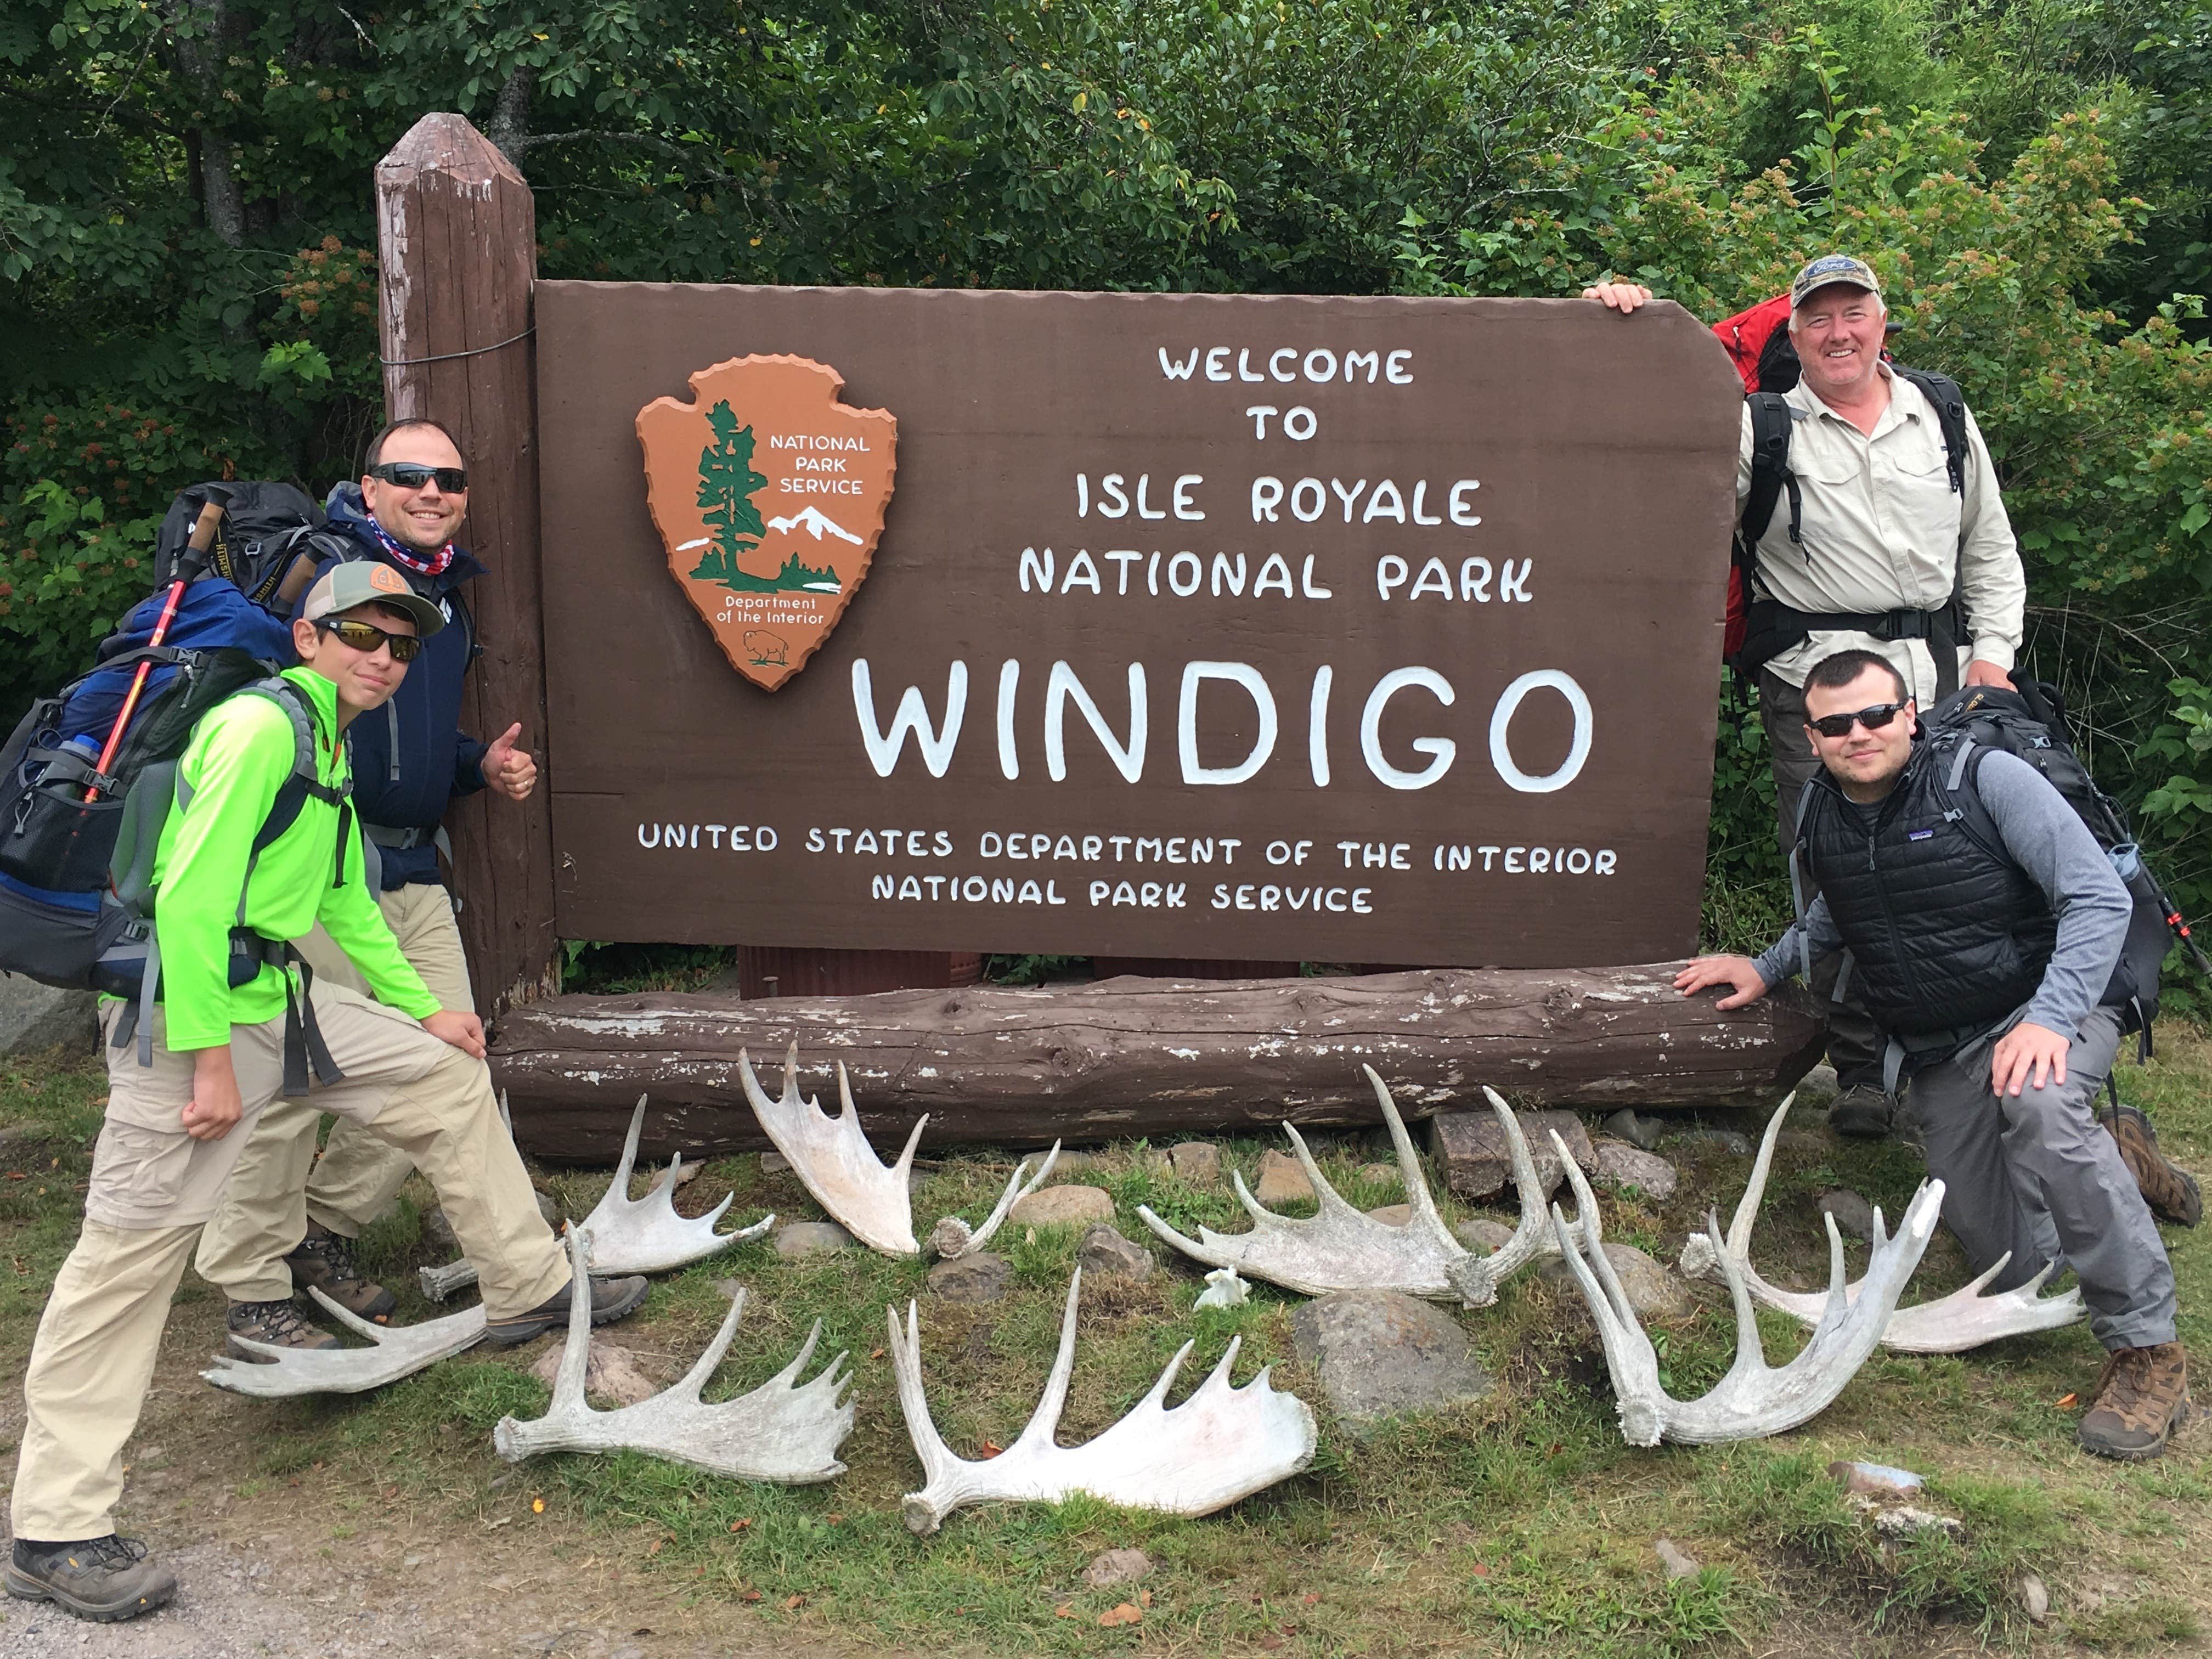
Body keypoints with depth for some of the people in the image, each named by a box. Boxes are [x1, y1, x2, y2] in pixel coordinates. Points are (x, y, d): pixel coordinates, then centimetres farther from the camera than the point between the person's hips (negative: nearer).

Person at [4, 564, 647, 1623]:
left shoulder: (329, 743, 17)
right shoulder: (259, 725, -16)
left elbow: (348, 907, 25)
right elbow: (190, 900, -22)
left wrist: (423, 1009, 23)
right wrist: (209, 1057, -22)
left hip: (280, 999, 10)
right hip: (184, 1013, -10)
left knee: (449, 1076, 15)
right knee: (133, 1242, -7)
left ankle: (529, 1291, 29)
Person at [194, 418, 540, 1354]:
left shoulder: (448, 600, 17)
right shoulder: (319, 568, -9)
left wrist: (482, 767, 12)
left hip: (413, 873, 8)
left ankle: (325, 1231, 27)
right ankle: (252, 1286, 14)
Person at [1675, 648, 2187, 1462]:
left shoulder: (1985, 779, -14)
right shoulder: (1823, 817, 4)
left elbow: (2100, 899, -18)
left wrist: (2047, 1018, -29)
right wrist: (1769, 968, 19)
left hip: (2047, 1007, -5)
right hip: (1940, 1057, 6)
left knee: (2038, 1103, -41)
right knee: (2005, 1264, 2)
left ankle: (2147, 1350, -29)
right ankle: (2107, 1159, 37)